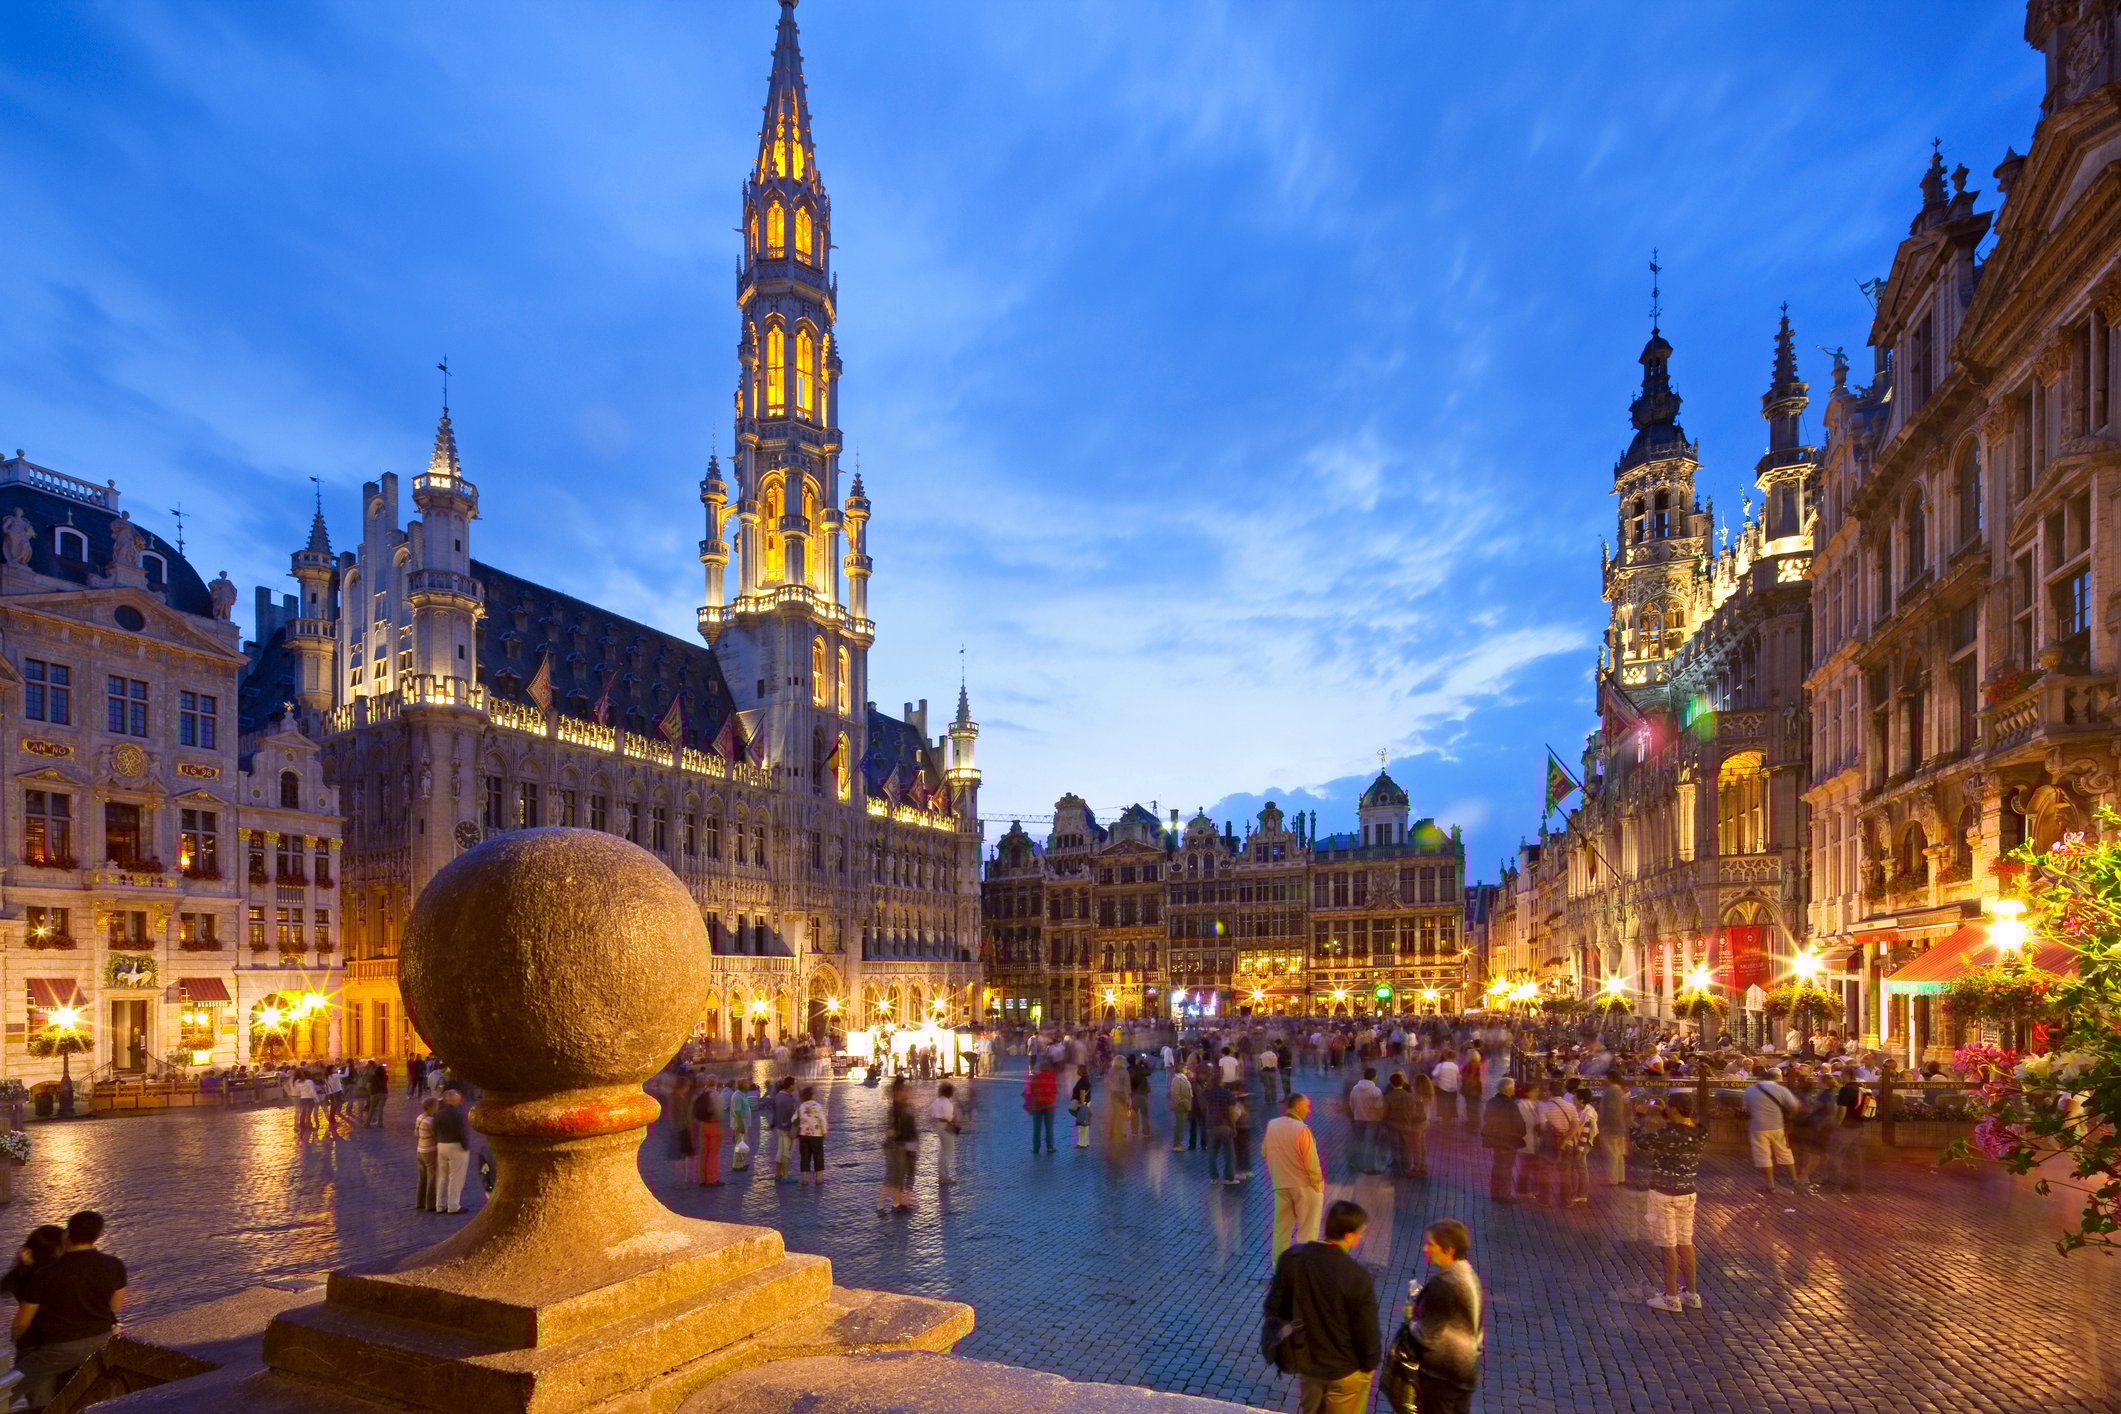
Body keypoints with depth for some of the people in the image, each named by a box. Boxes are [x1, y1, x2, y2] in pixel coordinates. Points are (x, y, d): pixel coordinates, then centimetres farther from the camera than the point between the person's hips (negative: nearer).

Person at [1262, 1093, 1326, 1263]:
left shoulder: (1271, 1125, -2)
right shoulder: (1302, 1129, -20)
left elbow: (1264, 1153, 9)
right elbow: (1311, 1162, -18)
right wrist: (1318, 1185, -5)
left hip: (1280, 1184, 5)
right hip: (1304, 1185, -5)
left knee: (1281, 1227, 15)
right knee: (1307, 1229, 8)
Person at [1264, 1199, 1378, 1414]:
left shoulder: (1290, 1258, -16)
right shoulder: (1358, 1277, -30)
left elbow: (1273, 1308, -4)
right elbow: (1367, 1332, -19)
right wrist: (1369, 1364, 2)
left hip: (1305, 1360, 4)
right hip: (1346, 1370, -4)